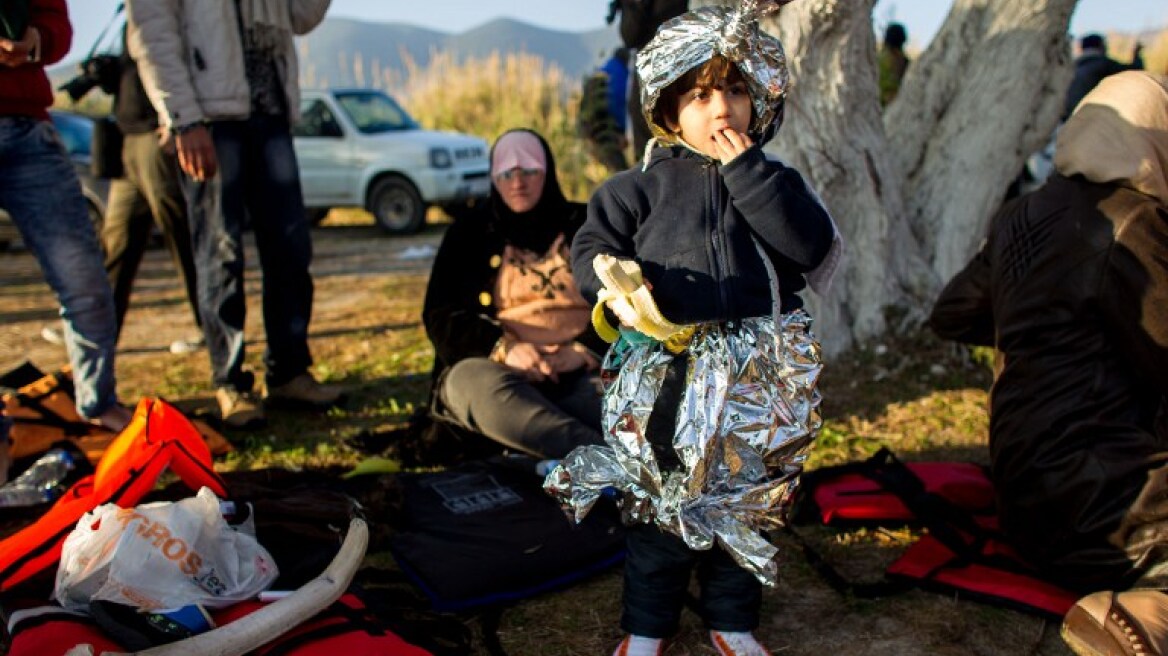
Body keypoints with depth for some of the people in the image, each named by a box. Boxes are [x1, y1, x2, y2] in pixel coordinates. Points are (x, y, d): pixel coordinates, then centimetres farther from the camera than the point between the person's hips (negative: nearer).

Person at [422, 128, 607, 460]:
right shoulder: (469, 234, 16)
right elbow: (441, 317, 6)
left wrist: (585, 349, -12)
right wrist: (504, 347, -12)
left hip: (579, 373, 2)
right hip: (492, 367, -1)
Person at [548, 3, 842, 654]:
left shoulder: (773, 181, 5)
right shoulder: (643, 185, 2)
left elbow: (816, 249, -11)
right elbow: (592, 247, 1)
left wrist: (747, 169, -13)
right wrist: (619, 281, -22)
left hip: (758, 378, 2)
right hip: (667, 376, -1)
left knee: (743, 501, 14)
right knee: (661, 501, 9)